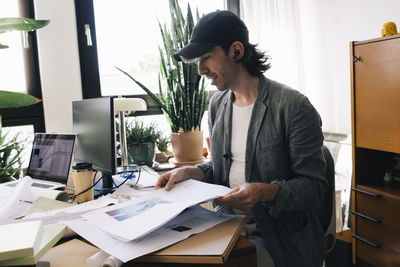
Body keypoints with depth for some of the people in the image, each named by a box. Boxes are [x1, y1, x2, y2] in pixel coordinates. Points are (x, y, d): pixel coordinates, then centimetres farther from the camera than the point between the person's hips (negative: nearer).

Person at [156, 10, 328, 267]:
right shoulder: (217, 104, 7)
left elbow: (315, 185, -13)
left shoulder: (293, 106, -15)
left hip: (279, 236, -5)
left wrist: (266, 192, -29)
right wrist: (190, 172, -3)